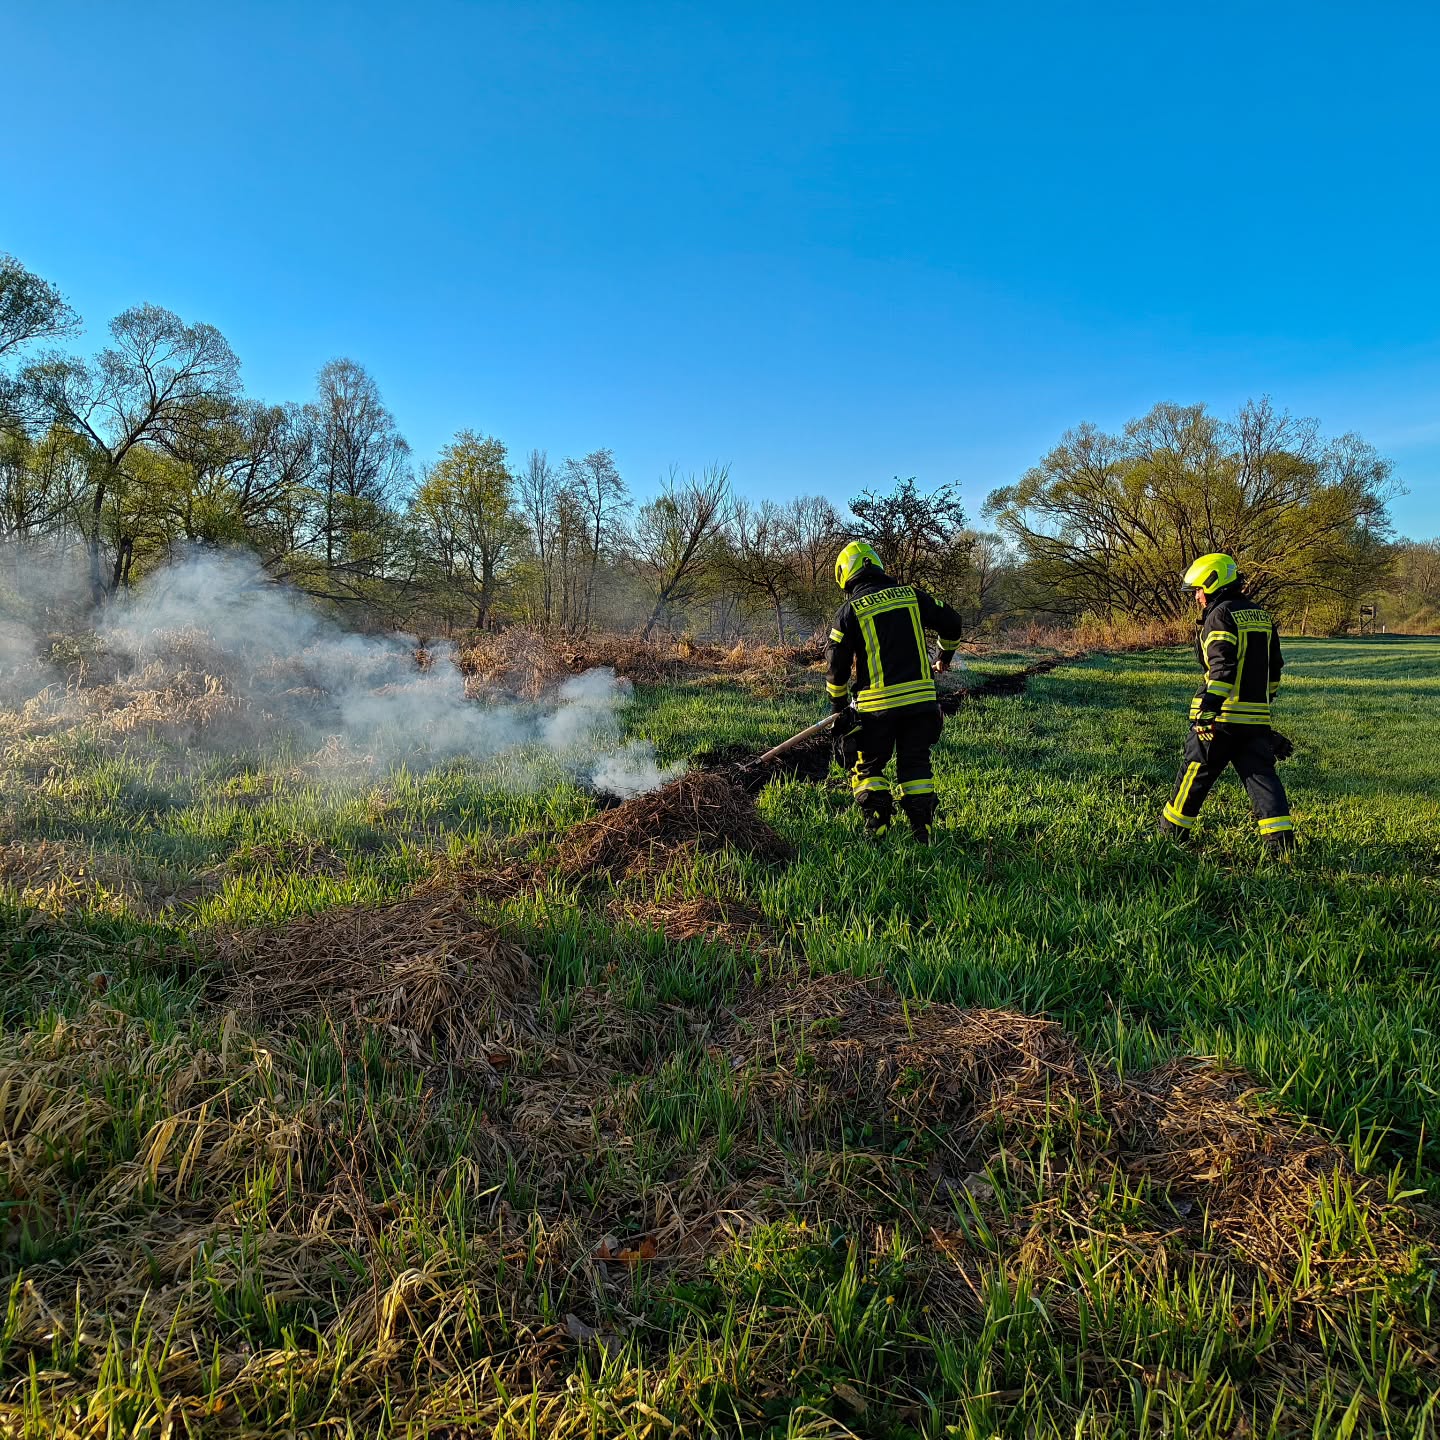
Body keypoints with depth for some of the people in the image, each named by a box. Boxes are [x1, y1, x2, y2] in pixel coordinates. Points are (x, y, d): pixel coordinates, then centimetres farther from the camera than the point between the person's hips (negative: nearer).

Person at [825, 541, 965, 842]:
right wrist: (945, 657, 32)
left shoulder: (849, 611, -2)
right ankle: (922, 829, 12)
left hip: (876, 705, -3)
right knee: (915, 764, 15)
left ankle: (877, 826, 7)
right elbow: (951, 623, 13)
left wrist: (838, 707, 14)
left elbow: (837, 666, 0)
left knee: (868, 766, 14)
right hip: (920, 700, 3)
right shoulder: (912, 595, 7)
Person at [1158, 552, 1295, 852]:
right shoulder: (1261, 615, 16)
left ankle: (1172, 830, 16)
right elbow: (1274, 666, 22)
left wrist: (1208, 708, -24)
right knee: (1261, 774, 6)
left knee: (1195, 773, 5)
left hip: (1223, 716, -7)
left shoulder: (1220, 615, -10)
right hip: (1257, 716, 7)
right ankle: (1281, 837, -2)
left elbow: (1222, 667, -21)